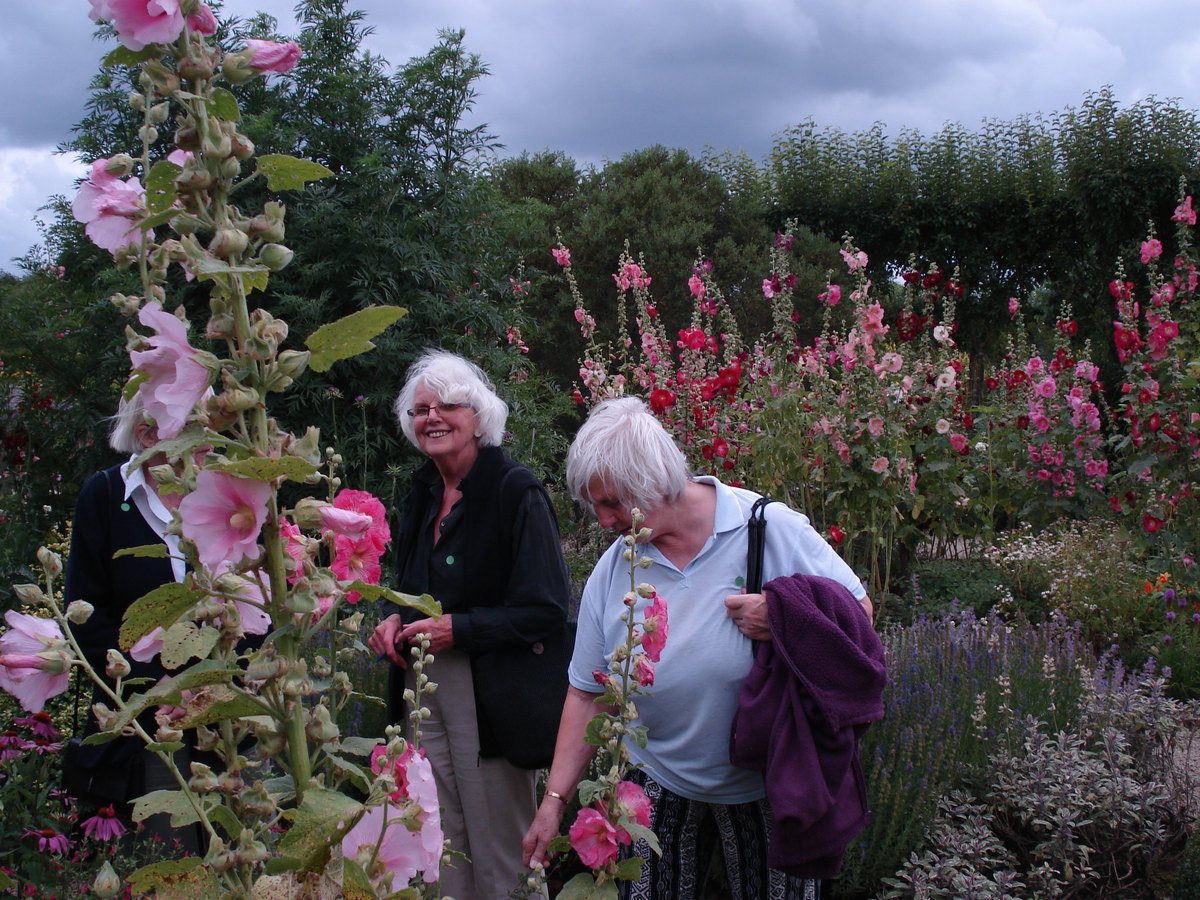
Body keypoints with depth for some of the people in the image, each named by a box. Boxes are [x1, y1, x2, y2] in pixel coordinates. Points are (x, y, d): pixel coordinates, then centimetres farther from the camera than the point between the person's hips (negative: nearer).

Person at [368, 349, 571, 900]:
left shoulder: (516, 492, -12)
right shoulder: (423, 495, 12)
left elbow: (546, 610, -16)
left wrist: (457, 628, -21)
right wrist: (396, 619, 4)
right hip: (425, 693, 7)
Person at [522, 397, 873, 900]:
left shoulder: (771, 528, -14)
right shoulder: (612, 571, -2)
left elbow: (858, 611, -6)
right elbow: (586, 693, 1)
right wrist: (554, 800, -2)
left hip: (767, 784, -3)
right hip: (660, 785, 3)